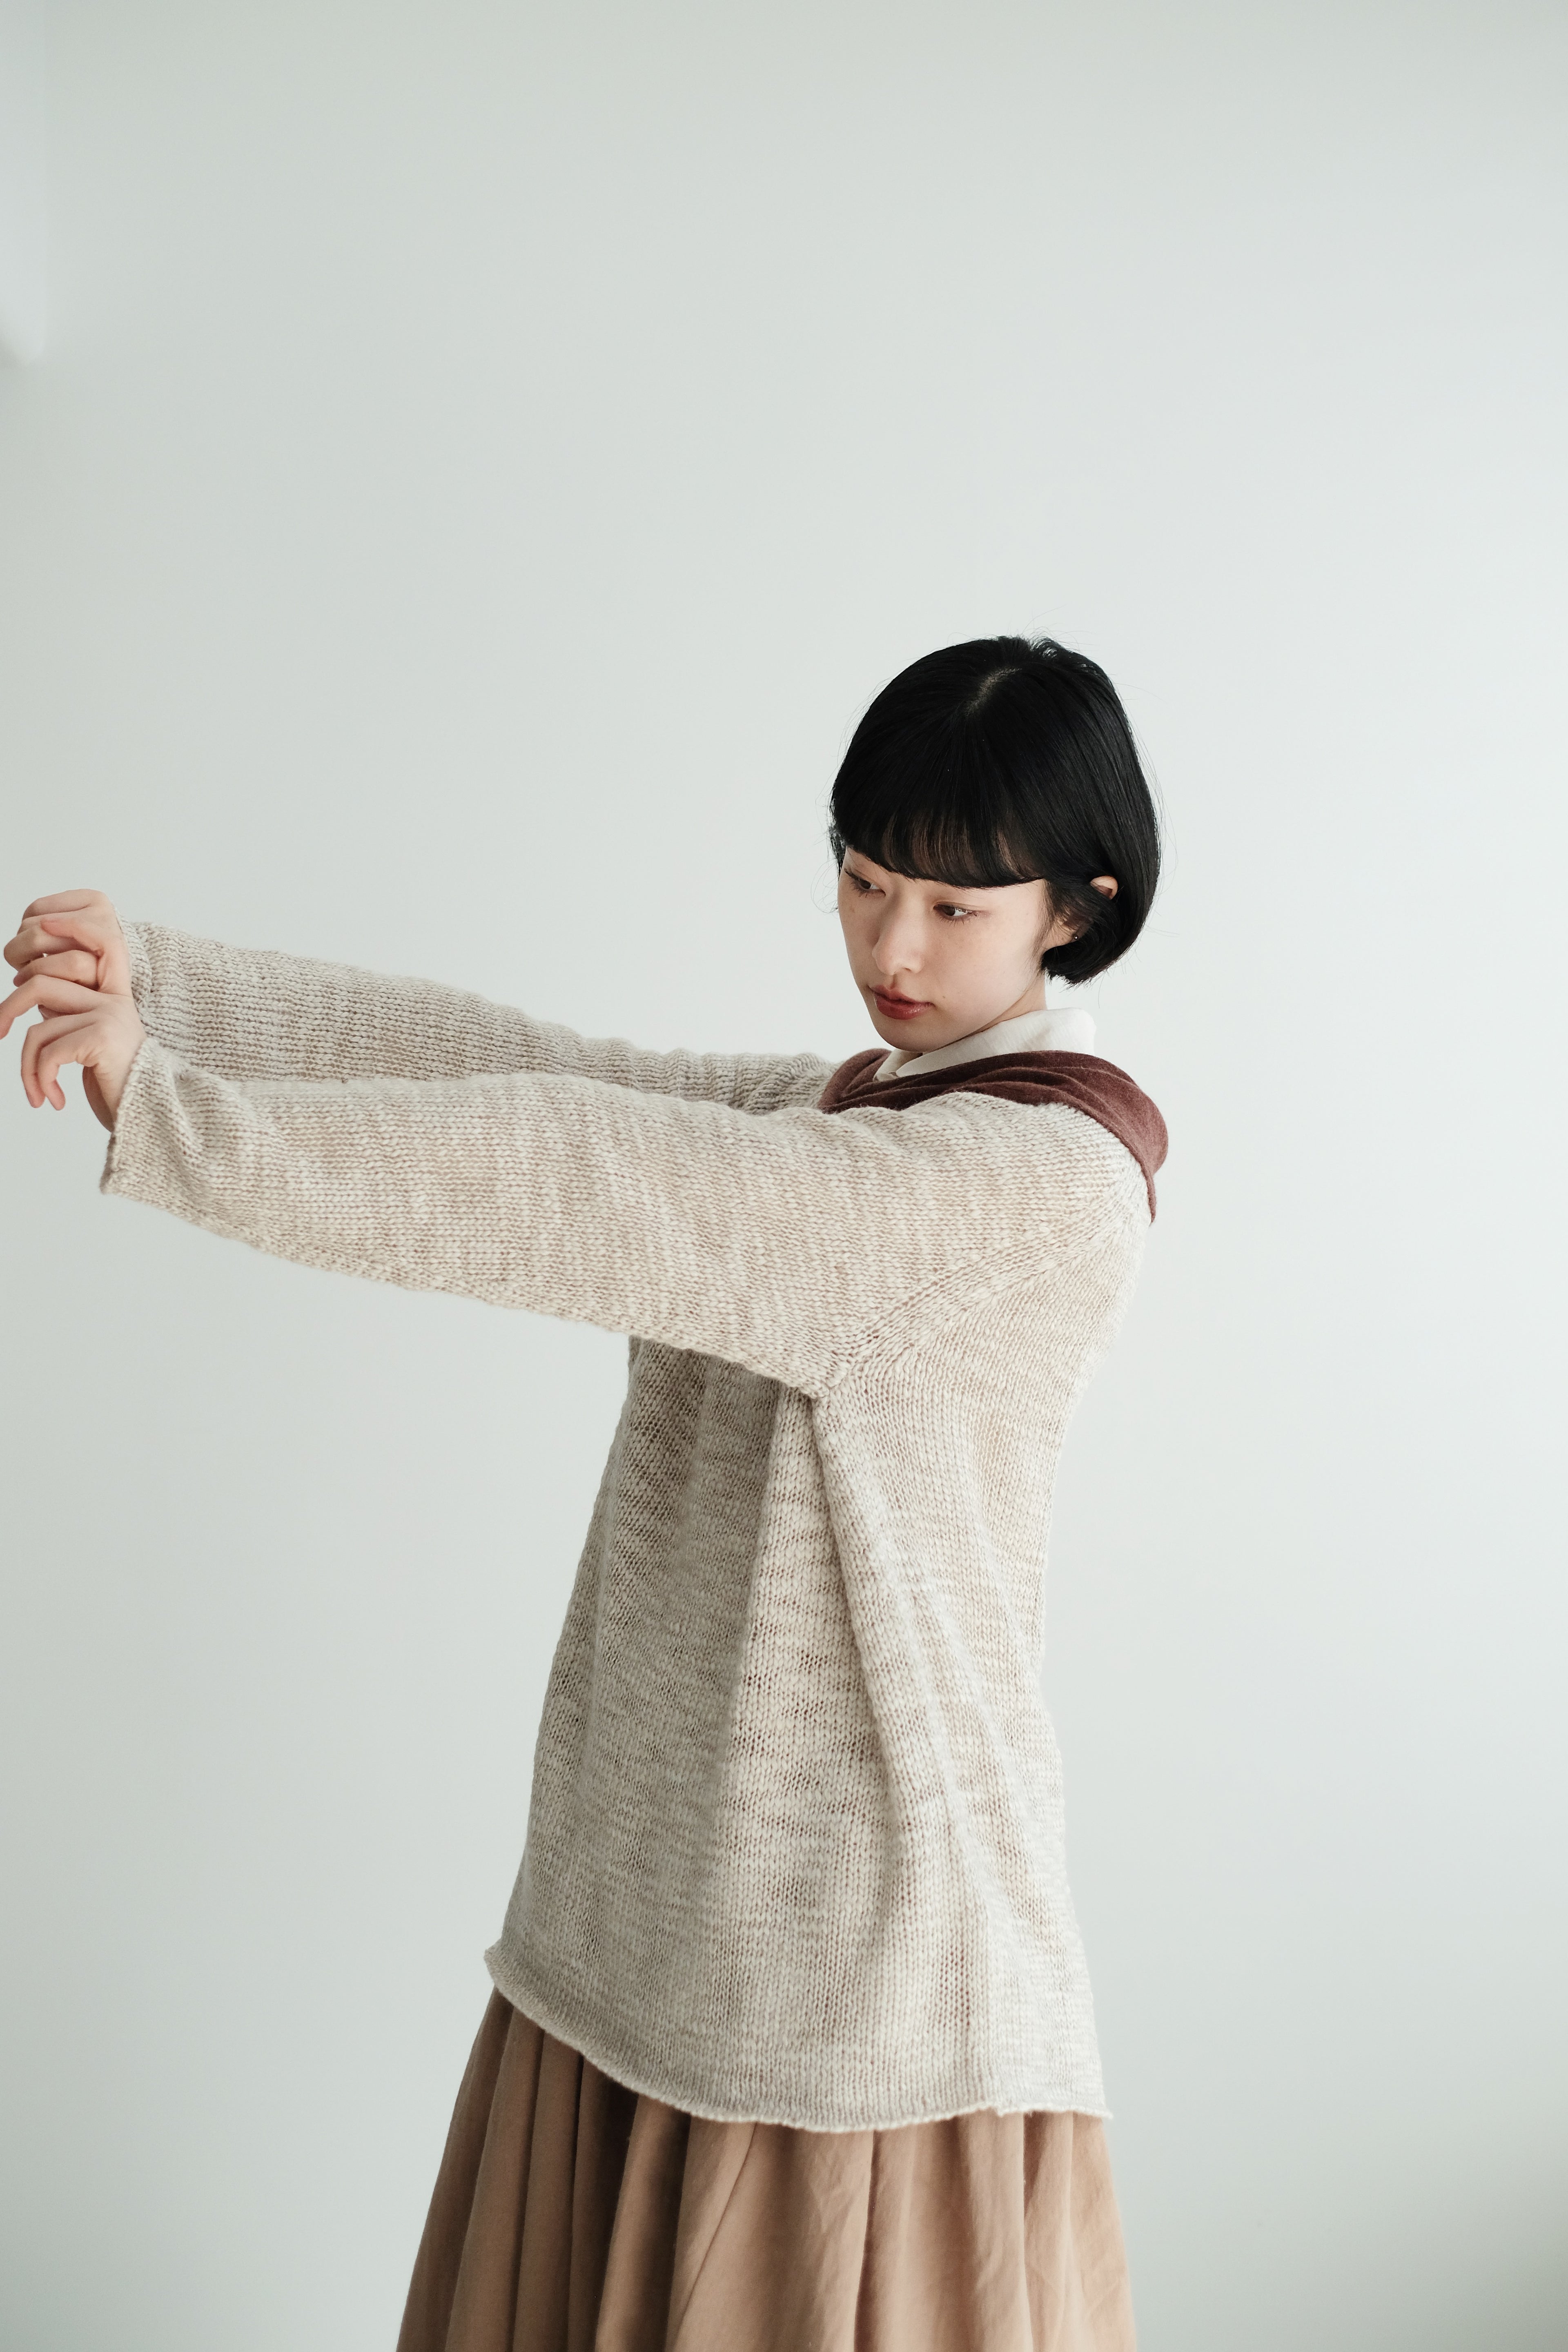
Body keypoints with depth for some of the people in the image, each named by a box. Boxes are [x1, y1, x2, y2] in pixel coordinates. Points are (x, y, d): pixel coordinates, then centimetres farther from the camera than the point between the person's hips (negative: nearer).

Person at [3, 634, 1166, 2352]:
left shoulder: (1049, 1171, -15)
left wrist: (163, 1111, -25)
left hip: (864, 1935, -7)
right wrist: (143, 974, -12)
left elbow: (618, 1196, -24)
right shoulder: (819, 1115, 11)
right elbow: (499, 1059, 0)